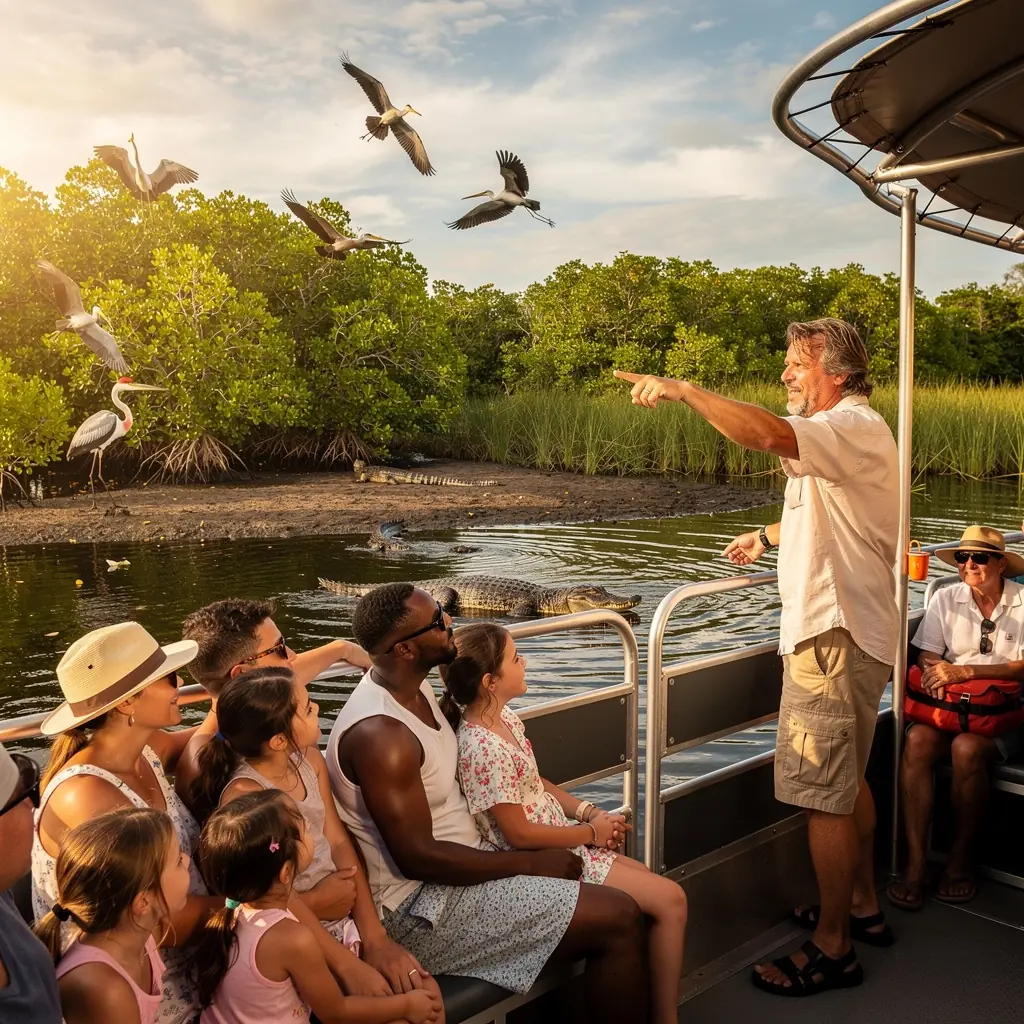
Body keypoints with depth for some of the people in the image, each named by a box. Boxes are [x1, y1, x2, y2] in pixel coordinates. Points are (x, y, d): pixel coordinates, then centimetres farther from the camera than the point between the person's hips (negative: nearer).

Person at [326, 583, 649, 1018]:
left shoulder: (414, 687, 2)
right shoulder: (379, 734, -27)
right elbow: (418, 858, -25)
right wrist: (531, 862, -15)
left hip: (464, 858, 9)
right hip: (423, 905, -9)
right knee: (619, 920, -14)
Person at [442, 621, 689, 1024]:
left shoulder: (506, 718, 1)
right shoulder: (483, 749, -28)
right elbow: (520, 834, -23)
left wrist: (591, 812, -1)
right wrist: (591, 831, -12)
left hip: (562, 841, 9)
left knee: (657, 887, 12)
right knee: (669, 900, -7)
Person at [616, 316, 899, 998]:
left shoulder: (853, 426, -17)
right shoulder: (851, 431, 18)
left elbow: (769, 435, -38)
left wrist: (682, 389, -34)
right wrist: (767, 537, 28)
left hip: (834, 635, -11)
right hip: (850, 632, 11)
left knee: (824, 795, -3)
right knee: (847, 782, 22)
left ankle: (833, 949, 11)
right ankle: (863, 907, 37)